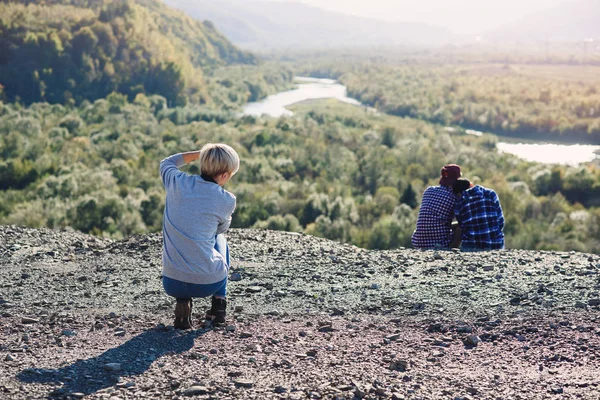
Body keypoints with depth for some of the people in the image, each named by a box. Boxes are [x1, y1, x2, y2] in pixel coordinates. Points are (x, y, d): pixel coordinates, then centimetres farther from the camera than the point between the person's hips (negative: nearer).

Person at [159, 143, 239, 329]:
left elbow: (167, 163, 22)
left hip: (172, 284, 1)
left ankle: (183, 303, 14)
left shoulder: (176, 182, -5)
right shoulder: (227, 200, -8)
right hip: (209, 283, -1)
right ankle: (219, 303, 24)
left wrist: (199, 153, 17)